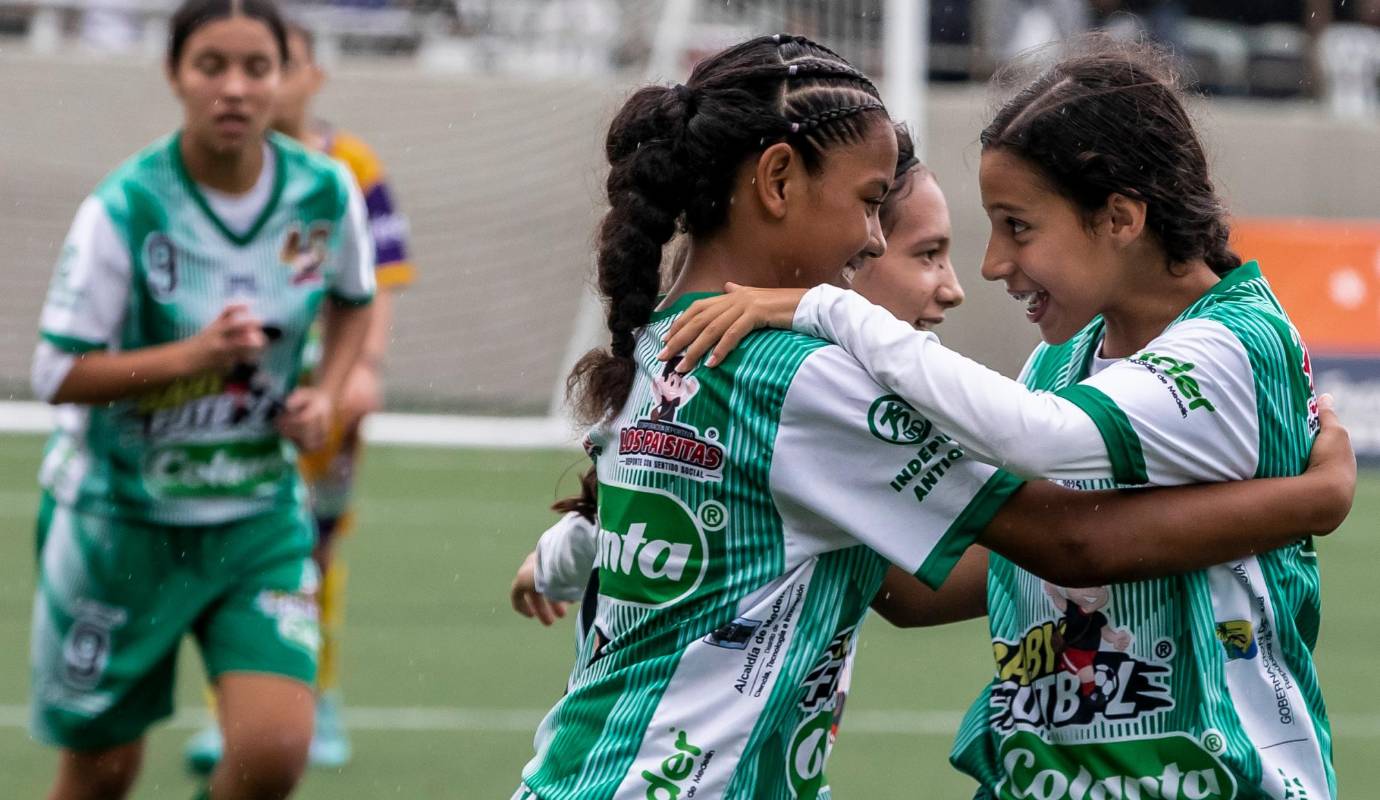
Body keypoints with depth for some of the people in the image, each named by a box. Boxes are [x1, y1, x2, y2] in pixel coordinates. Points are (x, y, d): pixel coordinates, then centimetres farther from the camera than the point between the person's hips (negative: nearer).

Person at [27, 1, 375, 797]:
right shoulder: (124, 210, -17)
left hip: (259, 515, 2)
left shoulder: (327, 193, -7)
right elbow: (58, 375, -16)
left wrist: (326, 393, -2)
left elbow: (355, 302, 15)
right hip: (122, 514, -2)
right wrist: (192, 355, -29)